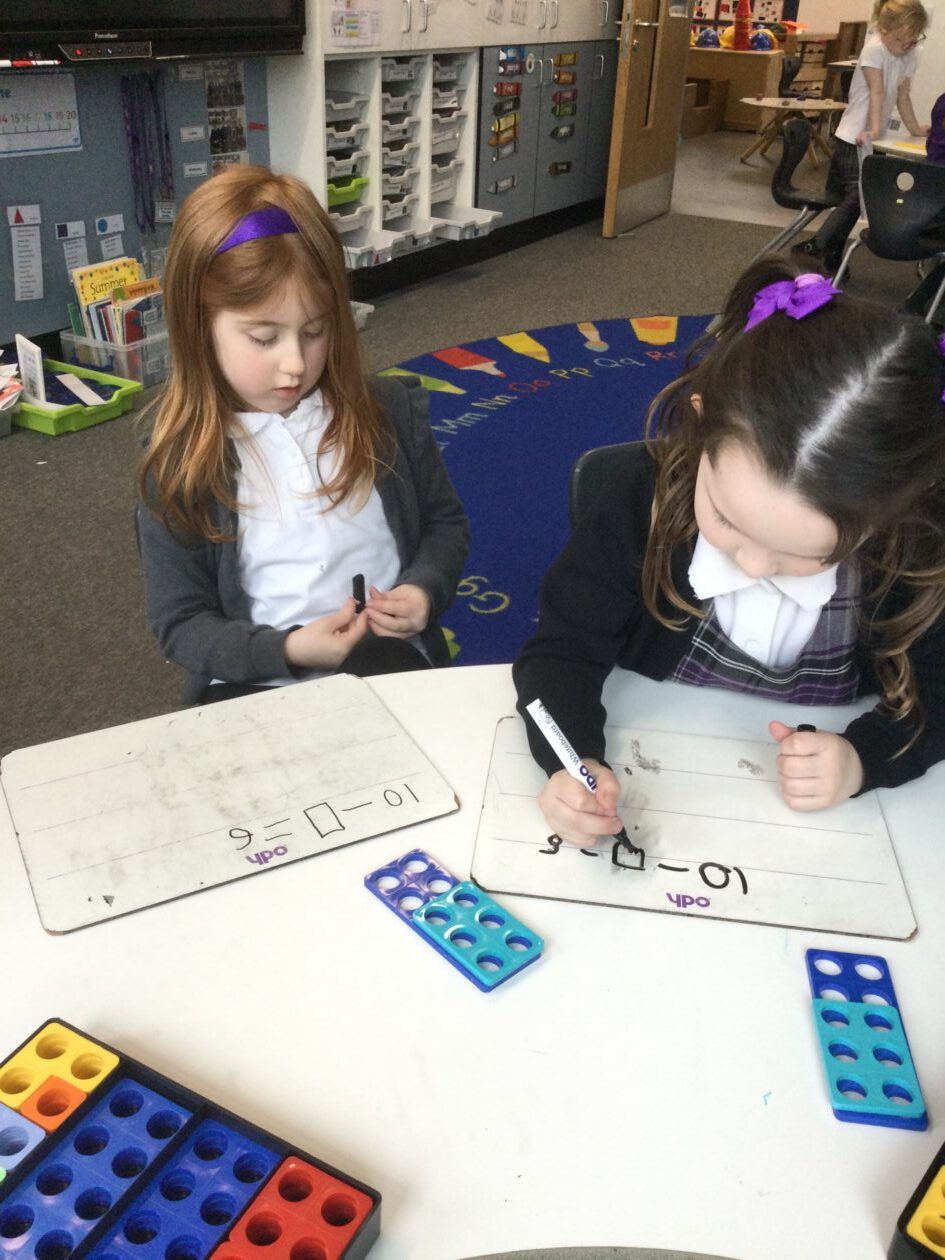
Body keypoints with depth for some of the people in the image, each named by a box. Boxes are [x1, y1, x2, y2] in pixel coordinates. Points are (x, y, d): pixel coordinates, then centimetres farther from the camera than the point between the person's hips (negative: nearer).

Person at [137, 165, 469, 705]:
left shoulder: (390, 412, -1)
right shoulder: (180, 467, -6)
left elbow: (445, 522, 14)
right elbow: (182, 623, -2)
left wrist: (425, 588, -7)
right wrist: (289, 650, -18)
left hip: (390, 663, 1)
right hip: (257, 686, 0)